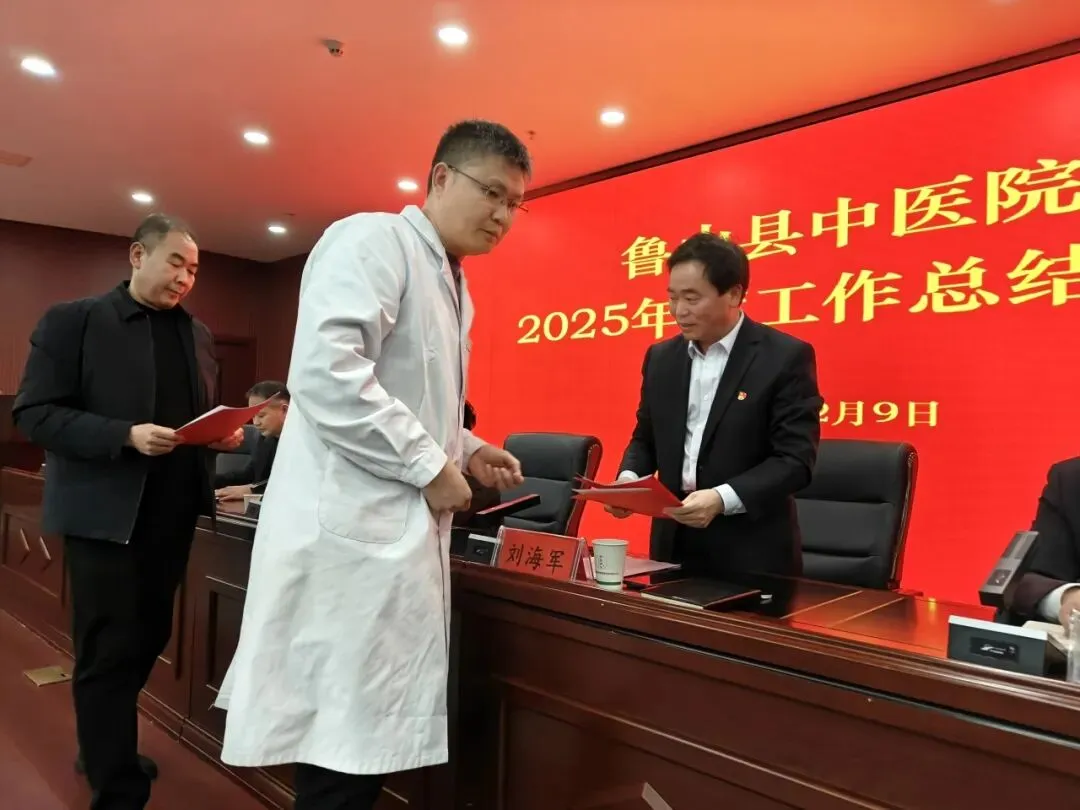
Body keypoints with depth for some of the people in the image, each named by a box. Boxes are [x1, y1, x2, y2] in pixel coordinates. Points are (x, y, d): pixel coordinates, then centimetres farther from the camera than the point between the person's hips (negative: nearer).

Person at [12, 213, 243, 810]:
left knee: (148, 638, 17)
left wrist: (225, 434, -5)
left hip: (172, 513, 6)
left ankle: (104, 749, 40)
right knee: (108, 651, 3)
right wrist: (126, 435, -23)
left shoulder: (198, 334, 12)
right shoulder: (72, 320, -4)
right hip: (105, 514, -6)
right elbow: (35, 413, -11)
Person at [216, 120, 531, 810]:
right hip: (352, 533, -9)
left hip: (401, 532, 9)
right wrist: (430, 466, -18)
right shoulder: (372, 240, -10)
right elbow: (325, 371, -25)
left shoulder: (452, 285, 18)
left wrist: (463, 451, 9)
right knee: (348, 747, 1)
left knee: (369, 741, 17)